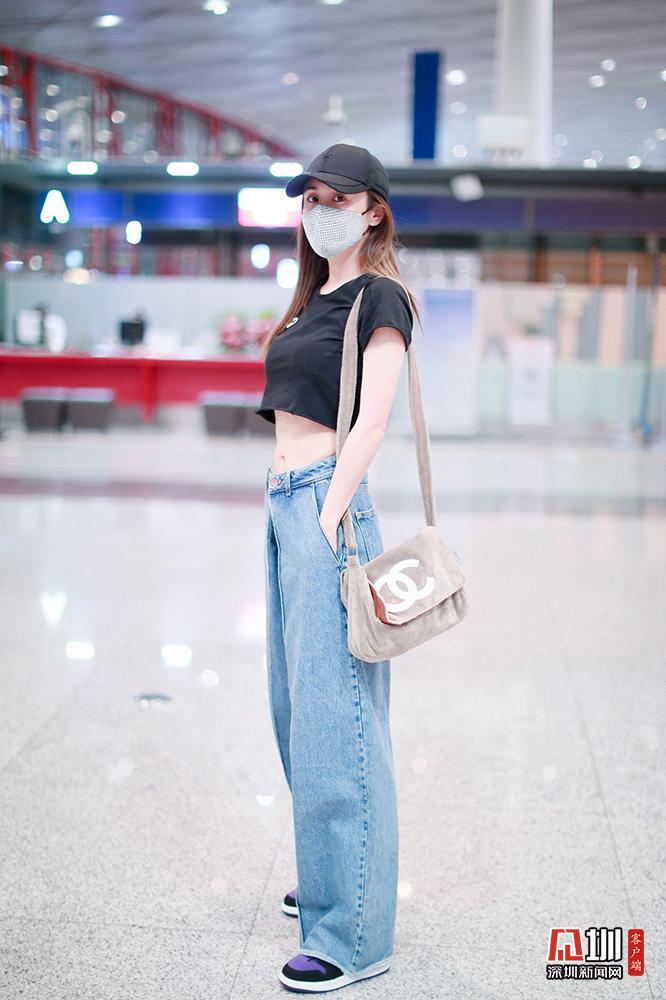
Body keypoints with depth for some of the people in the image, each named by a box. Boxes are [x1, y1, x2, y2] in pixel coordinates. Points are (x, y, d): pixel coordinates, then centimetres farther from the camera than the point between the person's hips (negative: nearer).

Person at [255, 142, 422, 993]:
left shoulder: (378, 298, -6)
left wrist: (330, 517, -19)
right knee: (297, 703, 15)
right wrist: (293, 513, 15)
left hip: (325, 502, -10)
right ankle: (331, 882, 30)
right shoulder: (314, 299, 20)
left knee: (334, 714, -7)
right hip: (283, 502, 10)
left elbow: (371, 423, -14)